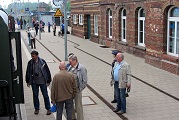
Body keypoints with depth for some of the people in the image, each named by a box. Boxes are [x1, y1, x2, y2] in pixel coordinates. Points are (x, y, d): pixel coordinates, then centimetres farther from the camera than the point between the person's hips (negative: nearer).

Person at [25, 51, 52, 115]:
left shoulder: (42, 62, -8)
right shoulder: (30, 63, -2)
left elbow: (47, 71, -3)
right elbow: (28, 72, 8)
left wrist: (48, 81, -3)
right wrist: (28, 82, 8)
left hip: (42, 81, -2)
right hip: (34, 82, 3)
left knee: (45, 95, 3)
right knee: (35, 95, 11)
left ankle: (48, 109, 15)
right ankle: (36, 109, 25)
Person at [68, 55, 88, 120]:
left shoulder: (81, 68, -15)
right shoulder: (70, 67, 3)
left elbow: (85, 81, -13)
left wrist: (80, 89, -11)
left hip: (77, 90, -6)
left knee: (78, 106, 5)